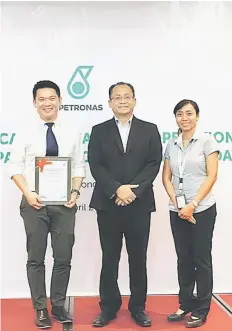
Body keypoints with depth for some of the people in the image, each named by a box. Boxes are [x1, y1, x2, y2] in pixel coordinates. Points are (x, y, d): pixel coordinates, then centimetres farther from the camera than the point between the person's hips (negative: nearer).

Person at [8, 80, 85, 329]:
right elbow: (15, 167, 0)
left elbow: (79, 167, 6)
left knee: (63, 258, 9)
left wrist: (75, 192, -9)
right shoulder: (26, 132, 0)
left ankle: (59, 306, 27)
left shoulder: (71, 133, 4)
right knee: (36, 258, 8)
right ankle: (41, 309, 24)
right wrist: (28, 194, -12)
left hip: (64, 203, 1)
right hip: (34, 202, -1)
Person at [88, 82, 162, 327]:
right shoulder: (99, 131, 7)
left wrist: (133, 191, -14)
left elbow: (154, 164, -2)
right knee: (109, 259, 8)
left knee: (138, 259, 9)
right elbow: (95, 165, -2)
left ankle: (138, 307, 24)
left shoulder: (150, 130, 6)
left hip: (139, 204, 0)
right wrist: (117, 189, -16)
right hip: (108, 204, 0)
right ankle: (108, 307, 22)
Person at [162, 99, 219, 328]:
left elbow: (211, 176, -9)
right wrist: (177, 203, -8)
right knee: (183, 259, 11)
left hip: (202, 209, -4)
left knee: (201, 260, 5)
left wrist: (193, 204, -15)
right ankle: (186, 304, 25)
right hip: (177, 211, 4)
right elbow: (166, 177, 6)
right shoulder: (171, 145, 9)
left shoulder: (207, 141, -3)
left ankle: (201, 310, 17)